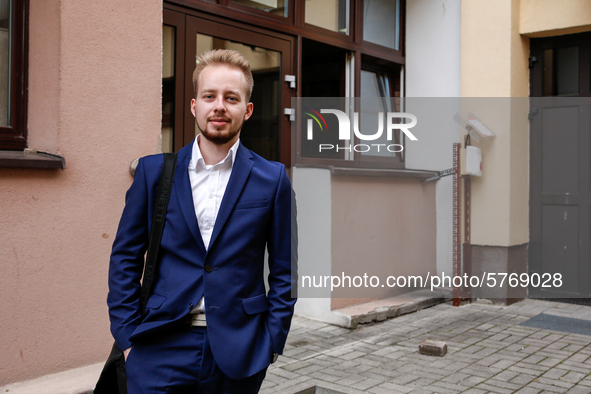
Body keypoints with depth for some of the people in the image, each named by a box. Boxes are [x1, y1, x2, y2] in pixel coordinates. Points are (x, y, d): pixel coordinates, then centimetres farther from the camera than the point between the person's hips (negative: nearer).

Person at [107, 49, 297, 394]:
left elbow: (284, 270, 3)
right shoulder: (154, 171, 3)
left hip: (237, 352, 0)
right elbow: (125, 258, 6)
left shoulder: (272, 179, 0)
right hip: (162, 348, 1)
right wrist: (128, 336, 0)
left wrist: (271, 342, -3)